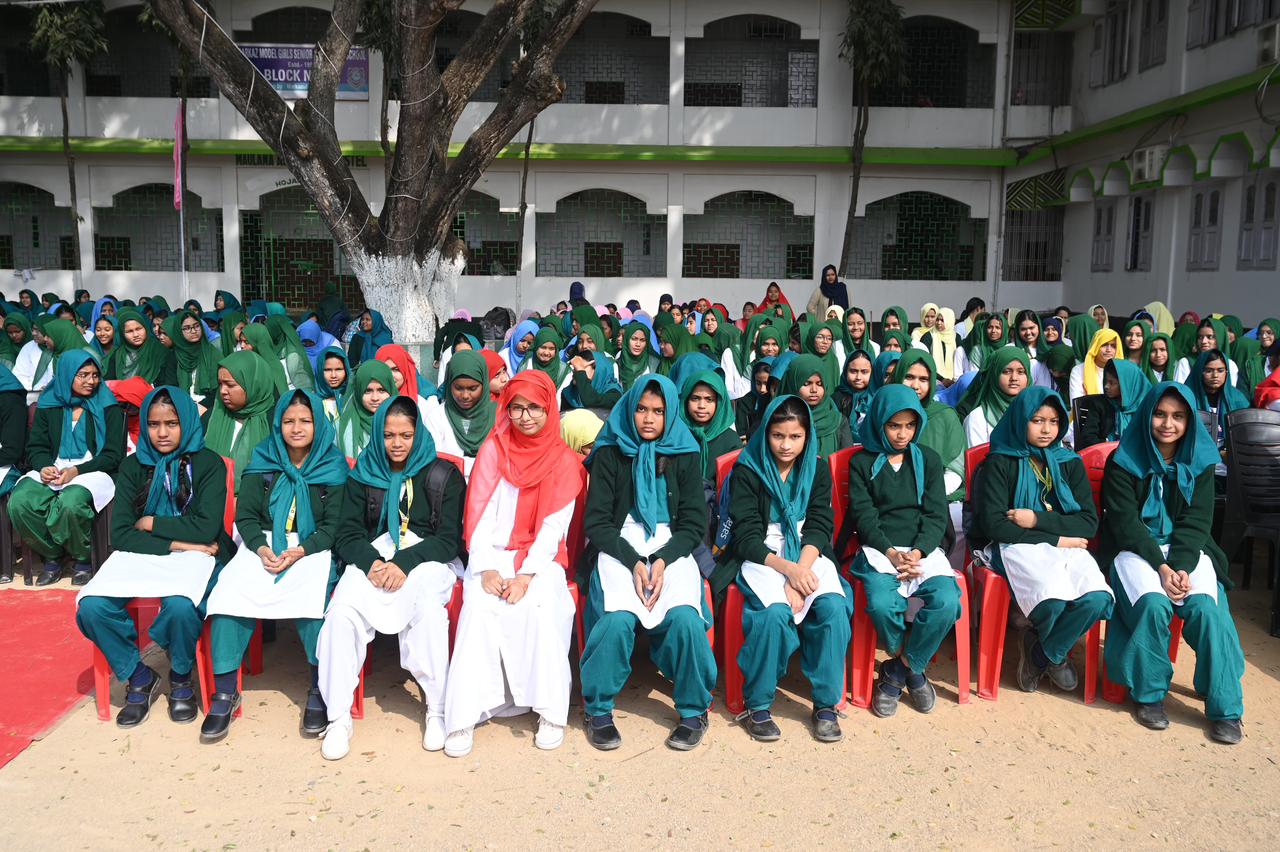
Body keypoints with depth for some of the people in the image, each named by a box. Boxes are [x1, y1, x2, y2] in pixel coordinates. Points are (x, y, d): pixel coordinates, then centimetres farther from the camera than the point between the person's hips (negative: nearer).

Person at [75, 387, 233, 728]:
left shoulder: (207, 463, -1)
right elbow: (120, 535, 0)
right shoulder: (133, 466, 8)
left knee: (180, 606, -36)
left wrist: (150, 523, -3)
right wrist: (176, 543, -11)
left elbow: (206, 528, -11)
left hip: (195, 556, -3)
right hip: (141, 555, 4)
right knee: (91, 606, -26)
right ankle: (138, 676, 0)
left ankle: (181, 677, -3)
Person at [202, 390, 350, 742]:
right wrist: (261, 548, -13)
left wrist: (301, 551, -18)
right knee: (229, 592, -27)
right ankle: (225, 690, -16)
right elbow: (245, 516, 6)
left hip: (313, 548, -2)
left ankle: (319, 688, -19)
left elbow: (333, 525, -1)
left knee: (310, 597, -35)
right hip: (264, 544, 3)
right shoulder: (262, 462, 10)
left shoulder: (333, 467, 3)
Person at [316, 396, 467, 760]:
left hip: (428, 559, -2)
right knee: (343, 610, -29)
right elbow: (346, 535, 7)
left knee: (427, 606, -35)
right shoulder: (363, 475, 15)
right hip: (375, 556, 2)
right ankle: (338, 717, -17)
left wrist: (405, 563, -17)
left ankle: (437, 710, -21)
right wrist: (372, 562, -14)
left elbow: (449, 539, -1)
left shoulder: (443, 474, 7)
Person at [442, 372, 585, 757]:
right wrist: (485, 569, -13)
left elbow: (555, 526, -3)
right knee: (479, 609, -29)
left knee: (542, 608, -31)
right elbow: (479, 514, 0)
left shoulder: (563, 460, 5)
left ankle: (551, 713, -19)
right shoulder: (494, 449, 7)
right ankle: (464, 717, -25)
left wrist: (526, 575, -16)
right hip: (493, 555, 1)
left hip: (541, 559, -1)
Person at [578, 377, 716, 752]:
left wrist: (662, 561, -12)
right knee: (618, 619, -30)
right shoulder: (610, 453, 5)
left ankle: (694, 710, -5)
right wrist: (634, 562, -14)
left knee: (685, 617, -29)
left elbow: (694, 523, 4)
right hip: (619, 548, -1)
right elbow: (596, 522, 0)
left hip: (670, 547, 1)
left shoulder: (684, 455, 8)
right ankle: (599, 710, -6)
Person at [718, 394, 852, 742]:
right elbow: (747, 537, -9)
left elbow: (819, 528, -1)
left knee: (833, 605, -28)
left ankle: (826, 704, -12)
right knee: (775, 612, -33)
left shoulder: (817, 470, 6)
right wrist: (787, 569, -24)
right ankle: (757, 705, -14)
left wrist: (800, 571, -19)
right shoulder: (746, 472, -4)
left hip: (808, 554, 3)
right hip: (760, 557, -3)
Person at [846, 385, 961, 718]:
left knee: (947, 603, -28)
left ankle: (897, 671, -5)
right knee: (882, 605, -32)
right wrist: (891, 553, -16)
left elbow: (936, 515, 5)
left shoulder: (928, 460, 12)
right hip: (879, 550, -2)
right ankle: (911, 669, 0)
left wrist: (917, 553, -13)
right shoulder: (862, 462, 7)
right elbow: (863, 515, -1)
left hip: (923, 549, 2)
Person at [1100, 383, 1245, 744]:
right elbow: (1125, 522, -9)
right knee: (1153, 605, -30)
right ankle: (1149, 695, -10)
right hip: (1136, 549, -2)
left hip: (1187, 549, 2)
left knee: (1205, 607, -26)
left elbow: (1197, 522, -3)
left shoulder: (1199, 461, 4)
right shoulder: (1124, 461, -4)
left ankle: (1224, 707, -16)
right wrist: (1162, 568, -20)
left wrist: (1181, 568, -19)